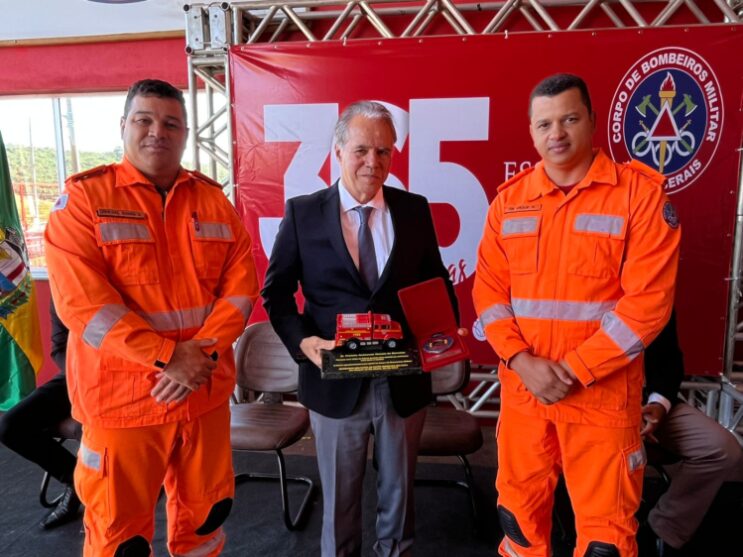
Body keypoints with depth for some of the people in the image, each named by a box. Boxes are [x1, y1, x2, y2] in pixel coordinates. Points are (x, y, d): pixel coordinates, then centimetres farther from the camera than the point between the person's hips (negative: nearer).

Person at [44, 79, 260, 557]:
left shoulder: (213, 200, 6)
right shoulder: (83, 197, -5)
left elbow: (241, 283, 0)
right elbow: (81, 298, -14)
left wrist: (204, 351, -14)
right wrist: (166, 356, -20)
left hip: (206, 391, 4)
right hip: (121, 396, -3)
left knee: (205, 515, 19)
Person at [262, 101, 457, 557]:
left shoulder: (415, 210, 2)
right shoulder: (303, 213, -3)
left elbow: (437, 283, 8)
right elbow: (276, 290, 0)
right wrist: (302, 339, -16)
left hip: (405, 380, 2)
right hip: (336, 382, -1)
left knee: (399, 491, 21)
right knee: (339, 499, 18)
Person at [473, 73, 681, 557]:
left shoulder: (640, 192, -6)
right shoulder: (510, 199, 5)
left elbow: (649, 299, -12)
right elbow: (489, 289, 3)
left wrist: (576, 369, -15)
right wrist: (521, 360, -11)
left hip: (602, 394, -3)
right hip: (522, 389, 4)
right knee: (519, 509, 17)